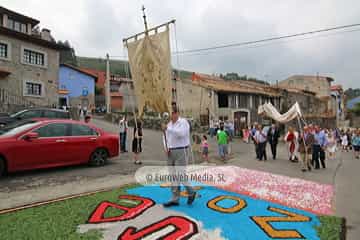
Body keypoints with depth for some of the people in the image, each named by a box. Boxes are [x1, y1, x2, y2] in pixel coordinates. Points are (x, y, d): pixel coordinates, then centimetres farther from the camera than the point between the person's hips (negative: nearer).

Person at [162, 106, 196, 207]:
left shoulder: (183, 122, -11)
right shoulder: (170, 124, 12)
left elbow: (181, 133, -29)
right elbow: (166, 137, 16)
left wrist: (167, 128, -29)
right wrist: (166, 148, -1)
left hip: (182, 152, -7)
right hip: (171, 153, 8)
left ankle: (191, 192, 16)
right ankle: (175, 199, 12)